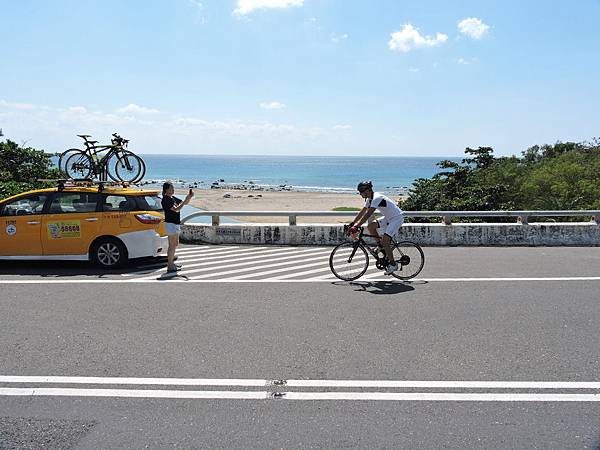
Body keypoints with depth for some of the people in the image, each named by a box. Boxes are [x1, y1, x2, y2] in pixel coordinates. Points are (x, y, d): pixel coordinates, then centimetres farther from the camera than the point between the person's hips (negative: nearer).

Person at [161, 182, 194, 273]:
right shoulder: (165, 200, -15)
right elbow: (176, 209, -24)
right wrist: (186, 199, -23)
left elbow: (184, 203, 17)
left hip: (176, 224, 10)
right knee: (172, 245, -7)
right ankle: (170, 267, -3)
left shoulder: (173, 198, 12)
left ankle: (171, 262, 29)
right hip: (170, 224, -10)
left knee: (175, 244, 18)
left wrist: (189, 197, -2)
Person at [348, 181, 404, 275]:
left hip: (397, 218, -9)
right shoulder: (369, 199, 3)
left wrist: (356, 227, -36)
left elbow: (368, 214, -33)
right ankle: (383, 247, 10)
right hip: (388, 218, 9)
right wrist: (352, 223, 5)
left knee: (385, 240, -18)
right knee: (371, 226, -3)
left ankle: (393, 264, -5)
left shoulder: (377, 198, -26)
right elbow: (362, 212, 11)